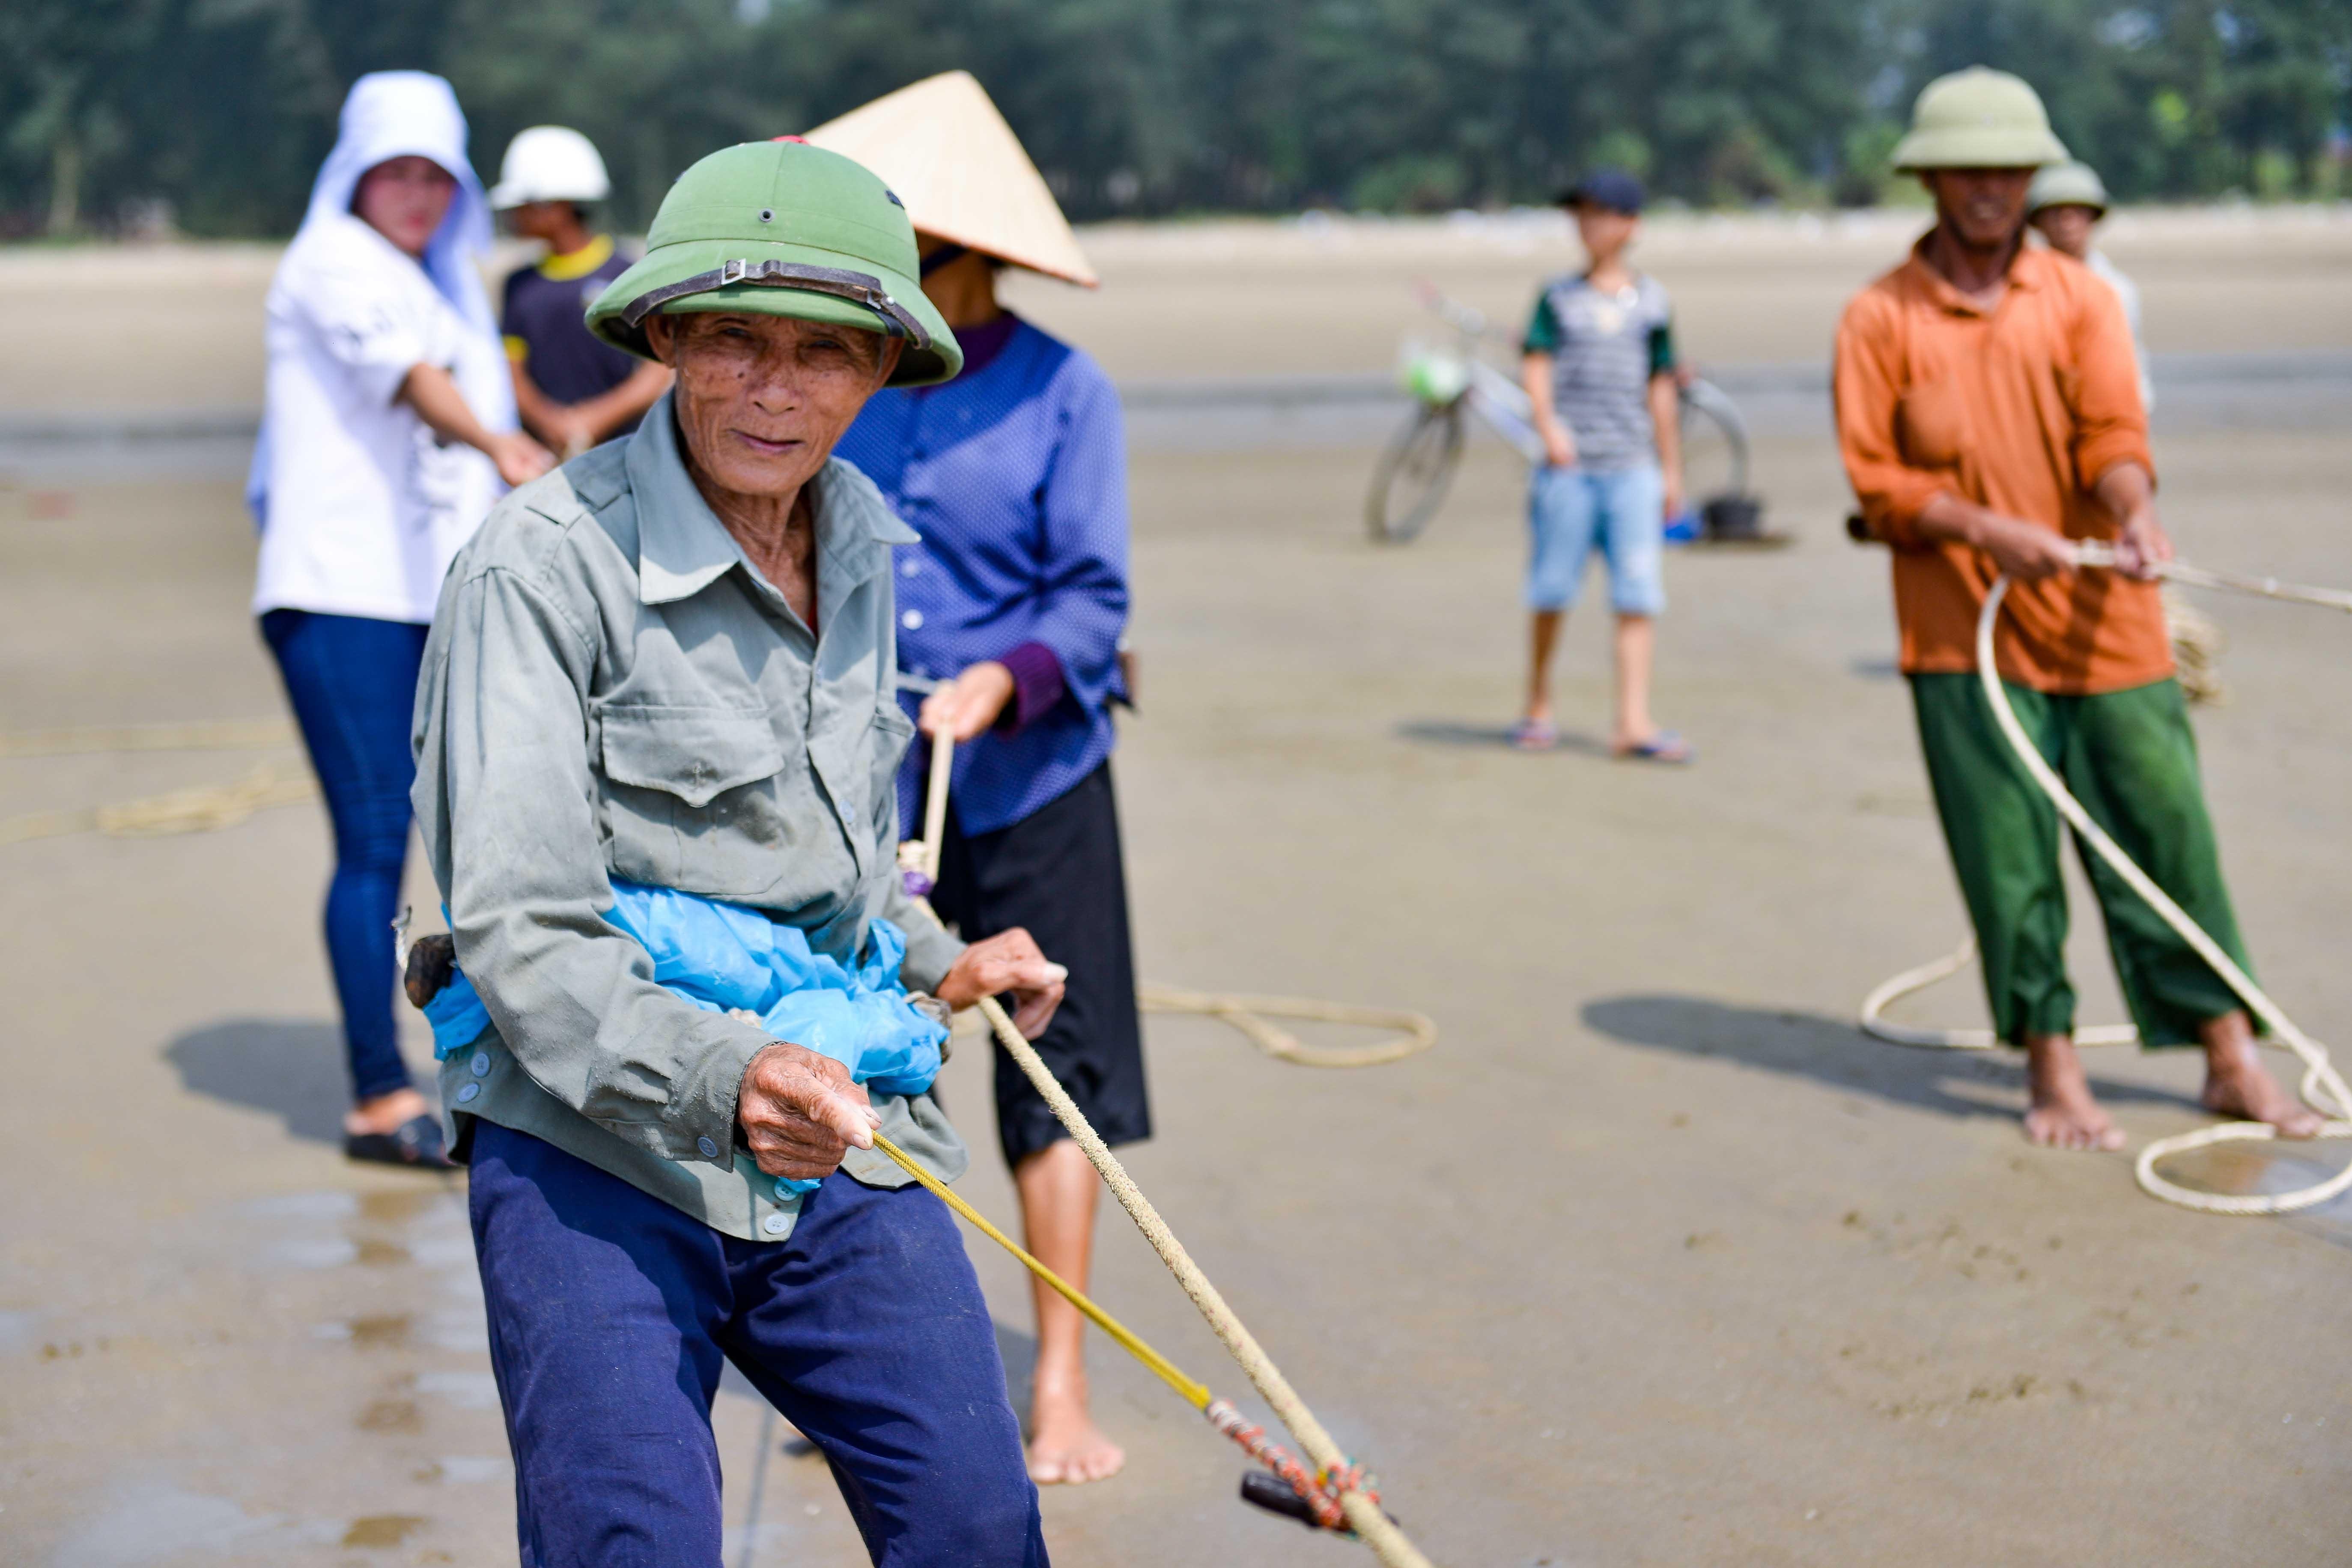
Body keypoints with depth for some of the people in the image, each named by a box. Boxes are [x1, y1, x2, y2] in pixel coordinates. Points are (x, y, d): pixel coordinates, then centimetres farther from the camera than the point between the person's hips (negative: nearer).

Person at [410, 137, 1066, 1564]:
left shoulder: (861, 539, 10)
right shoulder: (545, 564, -13)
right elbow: (519, 934, -18)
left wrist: (937, 963, 23)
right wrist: (721, 1075, -31)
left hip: (840, 1131, 6)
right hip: (597, 1151, -5)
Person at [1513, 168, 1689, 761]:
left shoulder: (1651, 301, 12)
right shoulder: (1559, 296, 8)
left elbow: (1661, 388, 16)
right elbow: (1537, 363, -2)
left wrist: (1671, 470, 16)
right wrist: (1548, 426, -20)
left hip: (1633, 468, 1)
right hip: (1569, 466, -1)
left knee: (1639, 593, -7)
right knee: (1552, 590, 2)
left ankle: (1633, 722, -9)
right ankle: (1538, 709, 17)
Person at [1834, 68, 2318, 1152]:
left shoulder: (2080, 299, 7)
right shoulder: (1880, 319, 2)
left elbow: (2113, 431, -5)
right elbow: (1875, 480, -3)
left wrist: (2135, 512, -26)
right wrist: (1991, 531, -17)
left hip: (2103, 625, 2)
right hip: (1964, 636, -2)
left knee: (2167, 835, 4)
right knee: (2009, 861, 0)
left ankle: (2230, 1060, 13)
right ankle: (2052, 1070, 12)